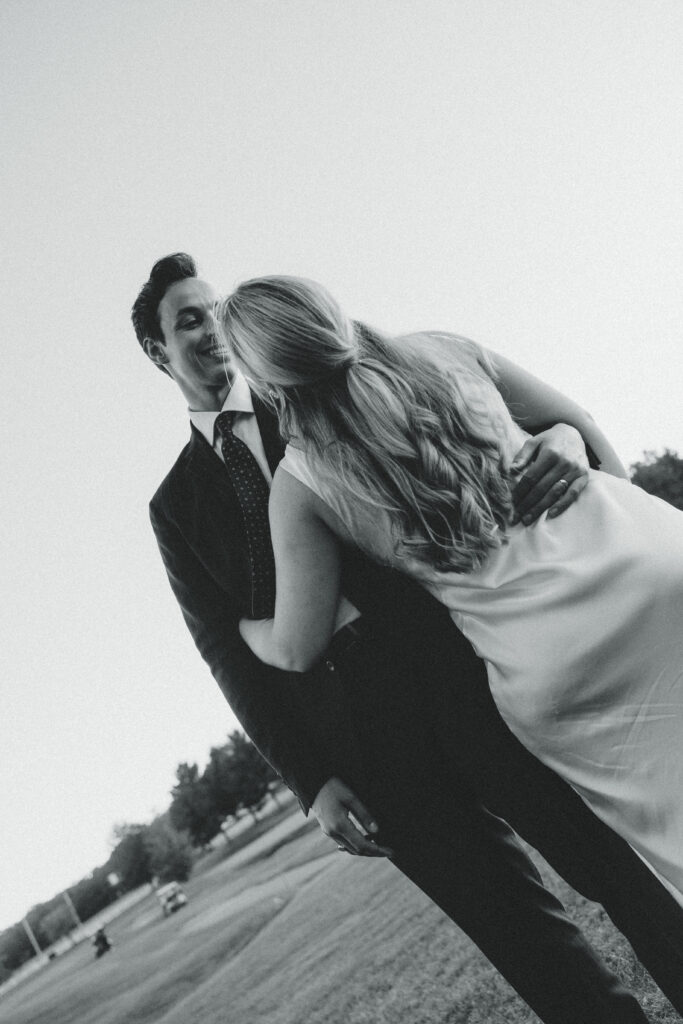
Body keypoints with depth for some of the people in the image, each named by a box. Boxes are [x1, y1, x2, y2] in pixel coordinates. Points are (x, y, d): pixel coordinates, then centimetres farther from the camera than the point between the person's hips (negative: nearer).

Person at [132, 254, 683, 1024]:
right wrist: (311, 780, -2)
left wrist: (560, 433, -18)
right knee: (529, 940, 2)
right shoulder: (178, 506, 13)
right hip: (372, 749, 0)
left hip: (462, 664, 0)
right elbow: (230, 652, 7)